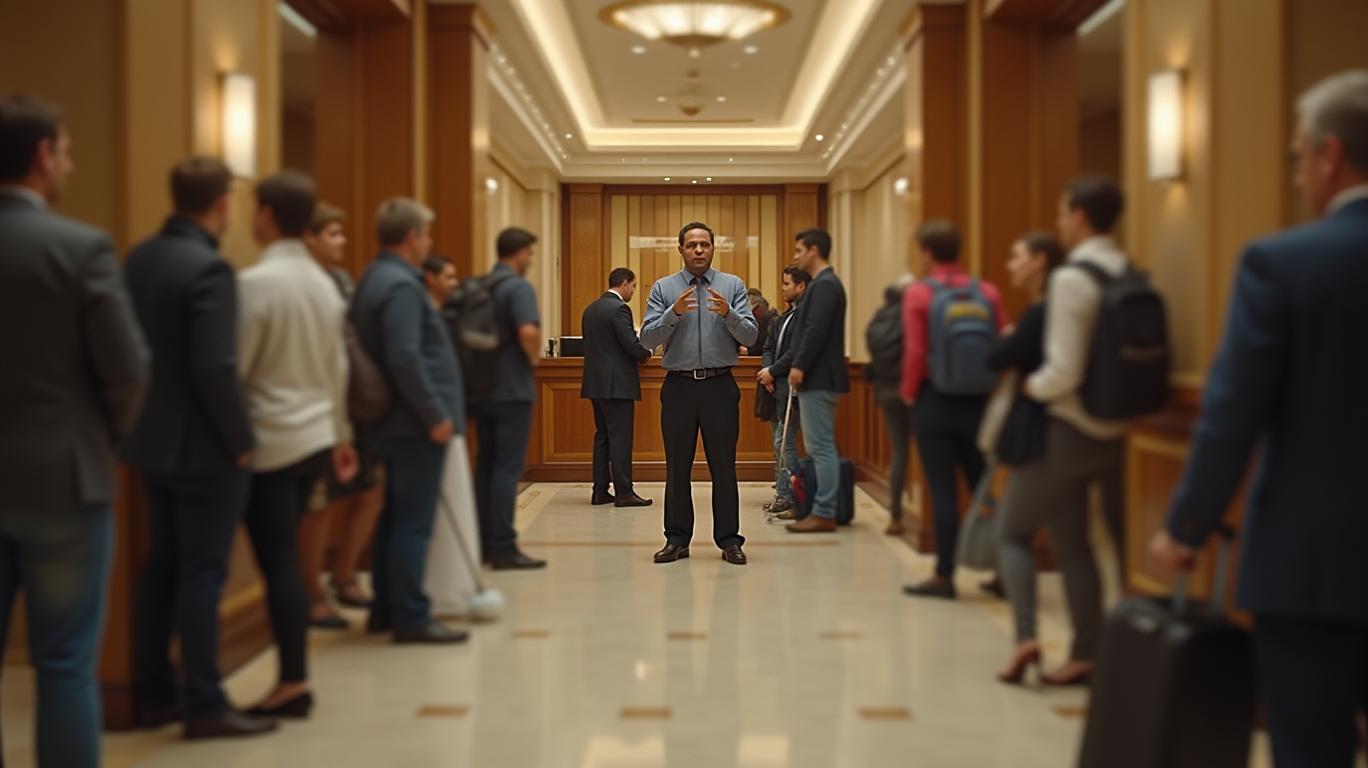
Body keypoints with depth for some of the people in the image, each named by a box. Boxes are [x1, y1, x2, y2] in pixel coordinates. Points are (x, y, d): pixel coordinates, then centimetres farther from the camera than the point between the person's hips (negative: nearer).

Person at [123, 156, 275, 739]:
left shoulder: (138, 259, 6)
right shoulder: (209, 268, -20)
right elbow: (216, 369, -25)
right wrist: (242, 439, -14)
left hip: (155, 441, 8)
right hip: (204, 447, -8)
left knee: (162, 568, 16)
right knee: (202, 574, -1)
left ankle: (154, 695, 23)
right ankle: (204, 706, 6)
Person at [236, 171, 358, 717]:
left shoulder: (255, 282, -14)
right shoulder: (323, 283, 9)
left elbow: (234, 368, -14)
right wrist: (341, 434, 21)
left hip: (271, 441, -7)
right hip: (316, 437, 7)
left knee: (278, 563, -3)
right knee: (286, 559, 13)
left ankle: (293, 683, 0)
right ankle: (295, 676, 16)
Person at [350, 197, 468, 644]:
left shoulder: (374, 279, 14)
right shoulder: (401, 285, -17)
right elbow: (405, 359, -26)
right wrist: (436, 415, -19)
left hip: (392, 422, 10)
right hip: (415, 424, -10)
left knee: (394, 519, 16)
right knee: (413, 522, -5)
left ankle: (384, 610, 23)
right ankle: (411, 618, -1)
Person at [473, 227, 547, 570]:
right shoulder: (519, 287, -13)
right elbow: (528, 331, -28)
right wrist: (534, 357, -10)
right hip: (512, 390, -8)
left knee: (486, 464, 13)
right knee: (508, 468, -5)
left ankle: (483, 543, 17)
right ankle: (503, 548, -5)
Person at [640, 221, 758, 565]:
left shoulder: (733, 286, 5)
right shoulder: (663, 288, 6)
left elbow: (750, 336, -3)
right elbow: (647, 339, -3)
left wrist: (728, 313, -21)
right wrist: (674, 313, -18)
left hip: (720, 385, -1)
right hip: (679, 386, 1)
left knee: (723, 466, 2)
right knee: (677, 467, 6)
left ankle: (729, 540, 8)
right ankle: (677, 539, 14)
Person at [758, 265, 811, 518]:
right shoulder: (784, 317, 18)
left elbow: (795, 353, -20)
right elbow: (769, 347, 18)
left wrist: (772, 372, -10)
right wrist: (767, 369, 0)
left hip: (792, 386, -10)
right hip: (777, 386, 10)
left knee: (785, 442, -10)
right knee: (780, 442, 12)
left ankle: (790, 499, -7)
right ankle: (782, 495, 18)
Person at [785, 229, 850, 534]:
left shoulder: (825, 284, -13)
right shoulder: (824, 283, 18)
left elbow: (816, 330, -21)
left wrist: (799, 366, -18)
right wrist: (801, 368, 14)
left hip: (819, 379, -10)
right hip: (817, 377, 10)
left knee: (821, 447, -8)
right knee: (820, 447, 11)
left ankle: (824, 514, -5)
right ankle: (822, 510, 15)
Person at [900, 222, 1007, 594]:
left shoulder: (919, 293, -9)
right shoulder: (987, 292, 0)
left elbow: (915, 353, -13)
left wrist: (909, 392, 2)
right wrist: (987, 386, 14)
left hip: (935, 400, -3)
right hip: (978, 402, 3)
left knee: (943, 490, 1)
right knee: (983, 486, 11)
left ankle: (944, 575, 4)